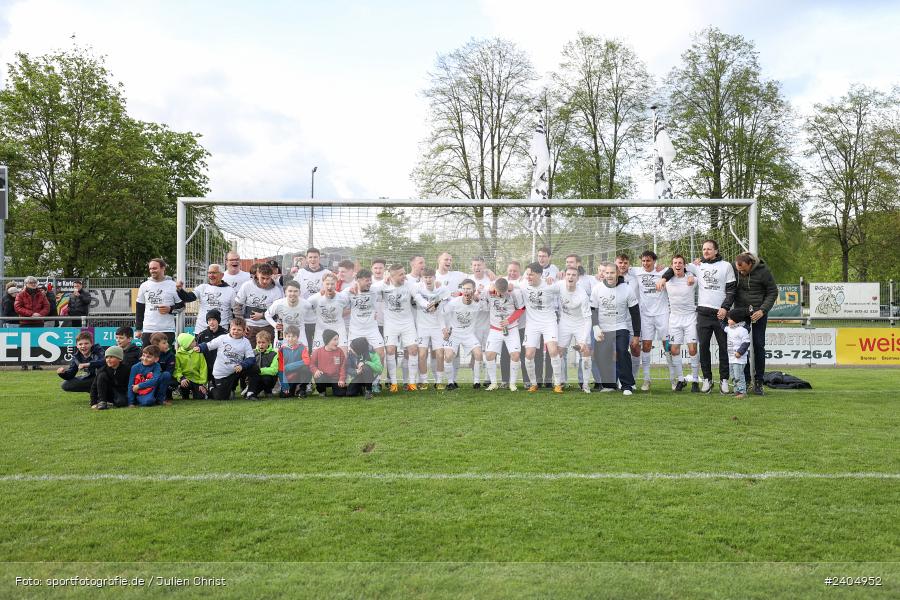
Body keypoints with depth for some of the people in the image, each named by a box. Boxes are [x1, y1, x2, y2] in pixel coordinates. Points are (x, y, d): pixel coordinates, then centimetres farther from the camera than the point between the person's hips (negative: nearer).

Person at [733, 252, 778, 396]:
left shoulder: (763, 271, -12)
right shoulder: (733, 268, -7)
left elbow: (773, 292, -5)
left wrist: (762, 310, -15)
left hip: (759, 312, -2)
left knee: (759, 346, 1)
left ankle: (758, 382, 9)